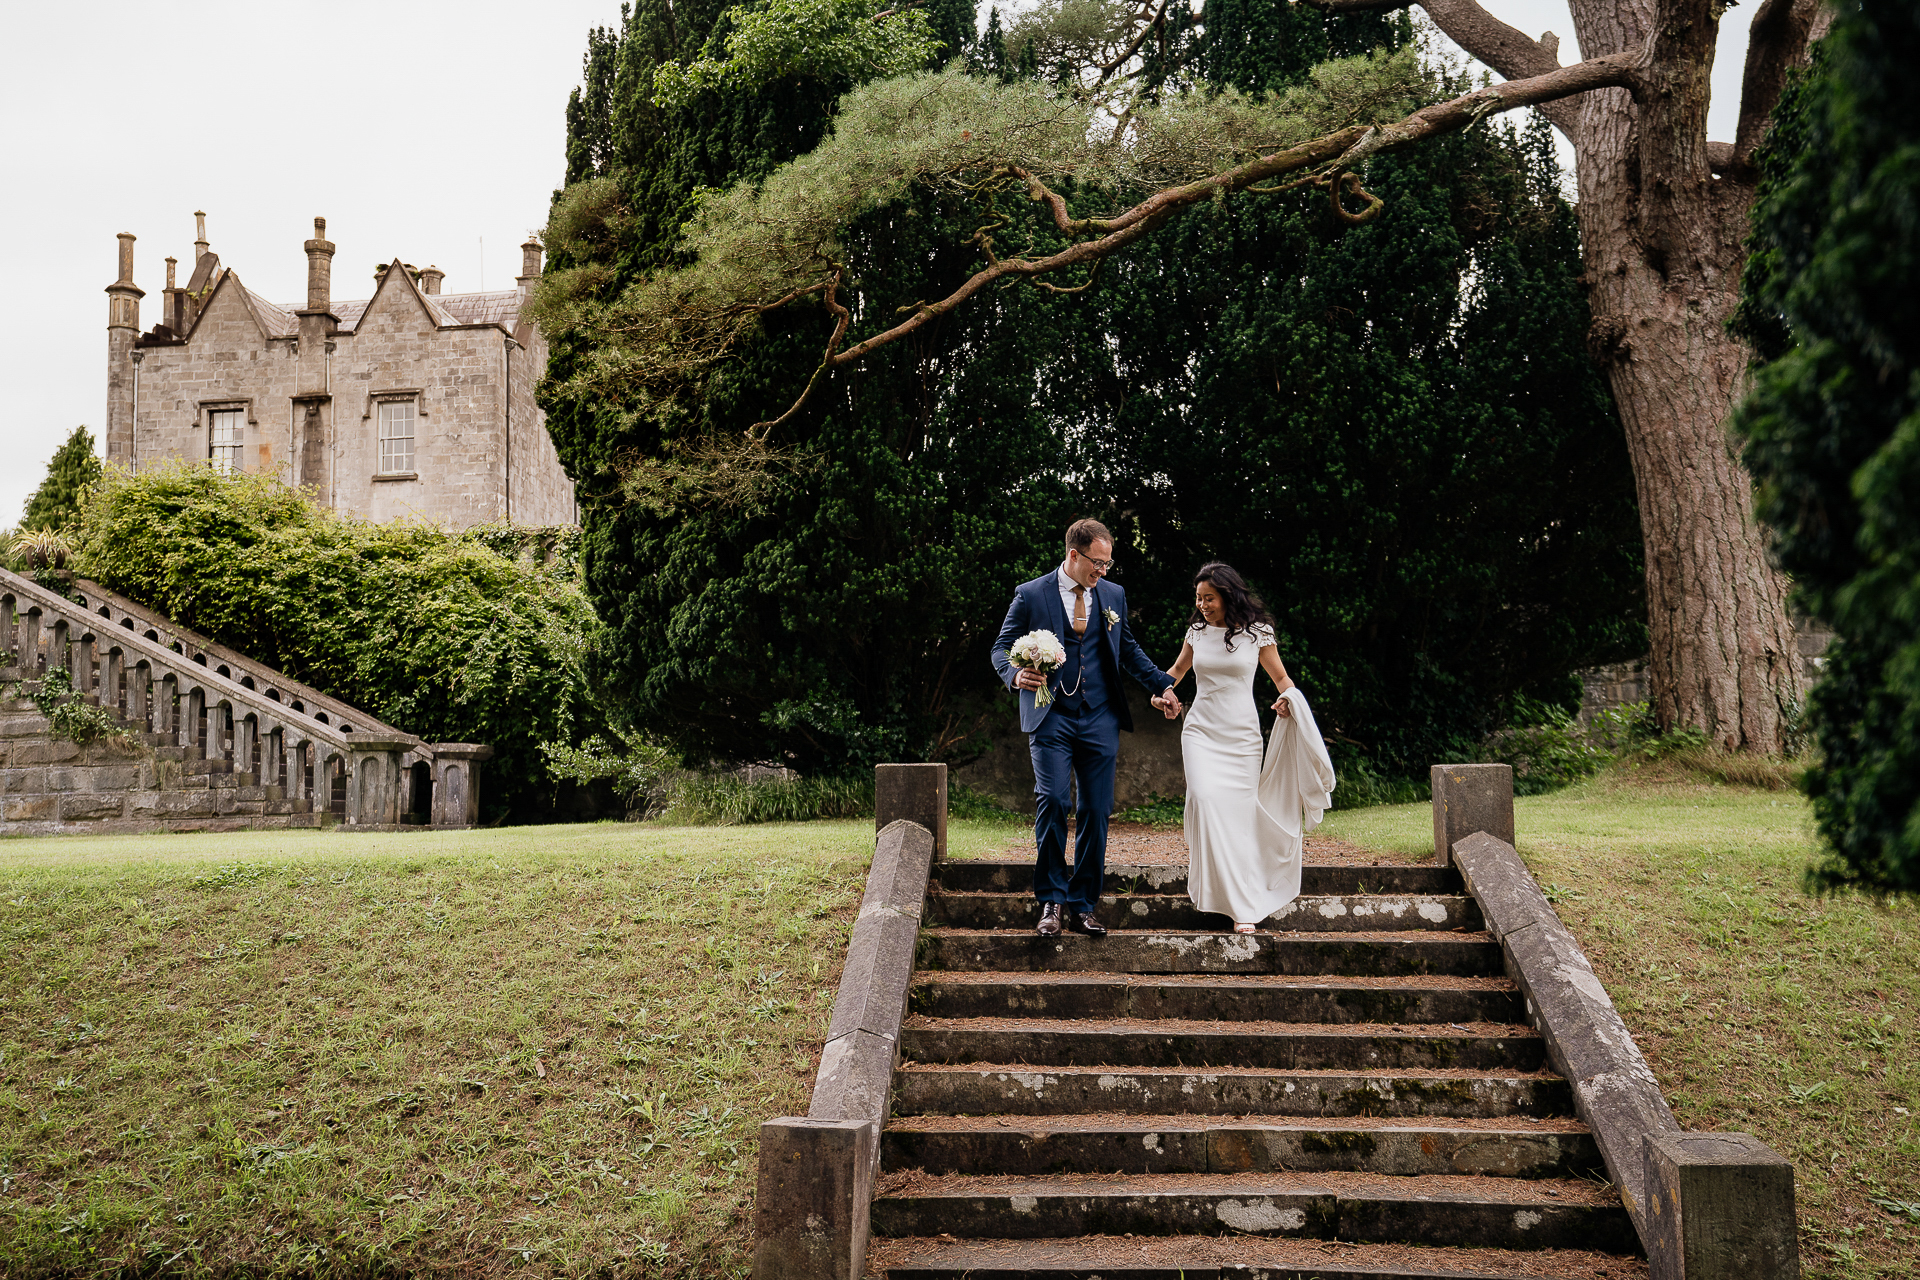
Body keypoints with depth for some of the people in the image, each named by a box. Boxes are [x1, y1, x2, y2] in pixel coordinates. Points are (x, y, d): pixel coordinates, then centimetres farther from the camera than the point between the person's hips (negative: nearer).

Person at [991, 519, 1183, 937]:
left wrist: (1162, 685, 16)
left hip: (1100, 719, 3)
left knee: (1096, 811, 1)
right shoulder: (1031, 595, -1)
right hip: (1051, 716, -3)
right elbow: (1002, 648, 2)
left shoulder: (1114, 594, 11)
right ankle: (1052, 901, -3)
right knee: (1051, 800, -16)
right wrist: (1015, 675, -19)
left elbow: (1128, 649, 23)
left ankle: (1082, 906, 10)